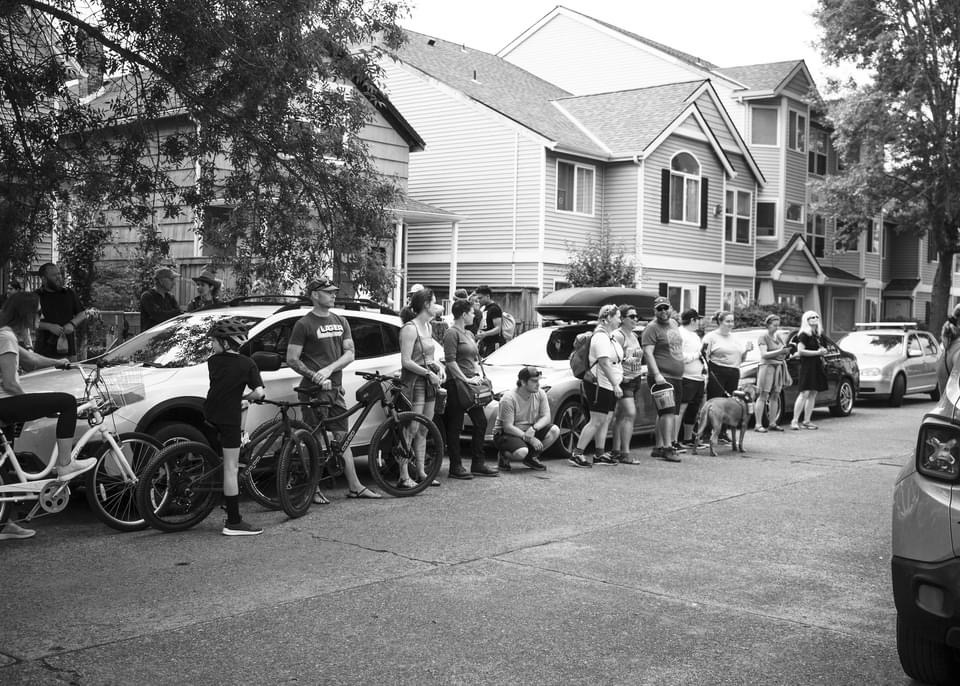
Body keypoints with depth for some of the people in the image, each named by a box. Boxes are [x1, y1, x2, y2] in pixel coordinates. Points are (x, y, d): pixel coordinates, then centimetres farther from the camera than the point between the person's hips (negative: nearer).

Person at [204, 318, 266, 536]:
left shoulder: (213, 361, 7)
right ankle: (233, 523, -4)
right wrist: (244, 397, 8)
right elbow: (258, 393, -9)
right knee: (230, 468, -4)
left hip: (209, 414, 4)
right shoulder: (247, 364, -2)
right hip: (229, 417, -4)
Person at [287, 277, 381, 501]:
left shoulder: (341, 322, 13)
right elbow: (292, 359, -8)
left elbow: (349, 353, 6)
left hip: (336, 388, 6)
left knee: (342, 438, 9)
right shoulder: (304, 324, -6)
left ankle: (354, 487, 13)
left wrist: (329, 369, -11)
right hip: (313, 390, -6)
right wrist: (314, 375, -19)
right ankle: (315, 490, 7)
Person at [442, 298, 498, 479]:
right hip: (456, 384, -9)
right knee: (455, 426, -2)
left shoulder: (469, 334, 18)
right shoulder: (452, 333, -10)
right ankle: (455, 467, 3)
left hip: (471, 385, 9)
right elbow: (450, 361, -16)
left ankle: (478, 464, 17)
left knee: (480, 422, 9)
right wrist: (465, 379, -17)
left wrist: (478, 374, 6)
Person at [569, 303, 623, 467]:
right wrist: (615, 385, -25)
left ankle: (600, 454, 17)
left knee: (605, 421, 11)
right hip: (599, 385, -10)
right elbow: (604, 363, -24)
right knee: (597, 421, -9)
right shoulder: (600, 337, -16)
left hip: (609, 386, 10)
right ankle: (576, 454, -6)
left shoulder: (609, 336, 17)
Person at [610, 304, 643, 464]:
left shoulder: (634, 336, 17)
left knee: (620, 415, 12)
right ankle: (625, 453, -16)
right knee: (630, 413, -16)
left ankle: (616, 450, 16)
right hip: (623, 379, -9)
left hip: (635, 379, 9)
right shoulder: (617, 335, -12)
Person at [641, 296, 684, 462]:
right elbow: (648, 352, -16)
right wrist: (657, 374, -25)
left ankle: (659, 447, 15)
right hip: (662, 377, -8)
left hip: (676, 377, 8)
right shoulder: (652, 328, -8)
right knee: (668, 411, -16)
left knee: (663, 414, 10)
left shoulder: (674, 324, 17)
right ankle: (668, 448, -19)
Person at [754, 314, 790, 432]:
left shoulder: (779, 336, 16)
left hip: (779, 367, 7)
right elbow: (764, 354, -17)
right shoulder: (763, 337, -5)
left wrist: (787, 351, 3)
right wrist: (780, 351, -24)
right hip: (767, 366, -7)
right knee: (763, 396, -8)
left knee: (775, 396, 7)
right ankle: (758, 424, -9)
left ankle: (772, 423, 12)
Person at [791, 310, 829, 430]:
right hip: (807, 366, -8)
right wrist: (817, 352, -16)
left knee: (813, 394, 6)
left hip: (817, 366, 8)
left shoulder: (817, 336, 19)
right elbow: (801, 351, -16)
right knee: (805, 393, -14)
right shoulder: (804, 335, -7)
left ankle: (807, 421, 10)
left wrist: (823, 351, 9)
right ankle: (795, 421, -14)